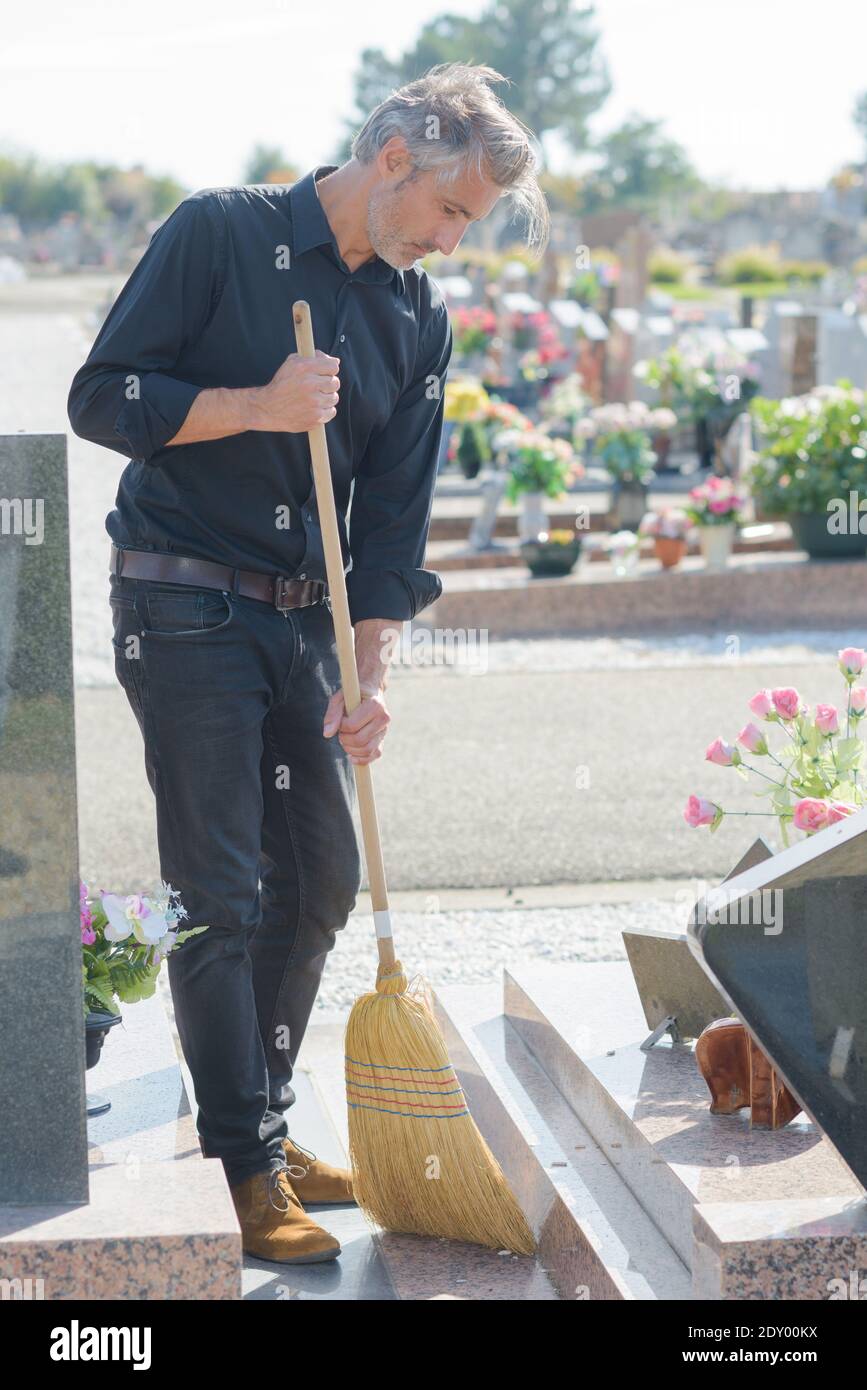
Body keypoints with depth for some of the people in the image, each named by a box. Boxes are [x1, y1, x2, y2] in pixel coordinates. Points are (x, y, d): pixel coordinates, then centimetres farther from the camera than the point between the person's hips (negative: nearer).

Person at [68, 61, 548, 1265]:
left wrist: (369, 677, -4)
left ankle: (262, 1122, 25)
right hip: (183, 610, -6)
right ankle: (243, 1167, 5)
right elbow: (101, 398, -12)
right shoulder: (218, 235, -10)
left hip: (304, 620, 6)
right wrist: (258, 406, -22)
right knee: (221, 893, -5)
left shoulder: (419, 317, 7)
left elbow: (393, 513, 5)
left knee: (322, 880, 9)